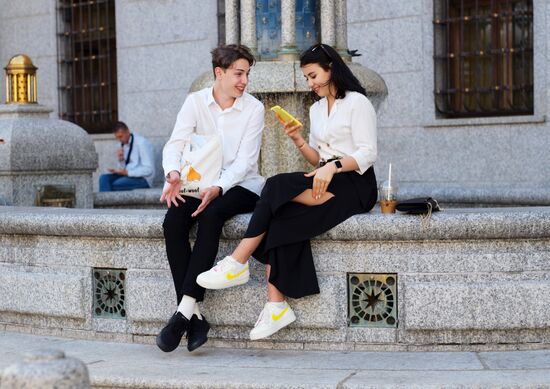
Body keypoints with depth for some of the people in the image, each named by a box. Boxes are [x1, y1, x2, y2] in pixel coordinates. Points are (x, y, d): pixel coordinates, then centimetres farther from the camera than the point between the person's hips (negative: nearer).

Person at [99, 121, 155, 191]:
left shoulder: (142, 143, -13)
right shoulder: (123, 145, 10)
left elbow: (148, 170, -18)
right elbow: (123, 168, 16)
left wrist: (127, 172, -21)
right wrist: (120, 160, -5)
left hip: (142, 178, -8)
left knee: (116, 184, -30)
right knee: (104, 178, -15)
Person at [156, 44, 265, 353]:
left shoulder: (254, 108, -4)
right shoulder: (196, 102, 1)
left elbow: (245, 160, -12)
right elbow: (175, 144, -10)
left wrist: (218, 188, -30)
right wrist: (173, 174, -33)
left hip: (240, 186, -2)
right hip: (202, 184, 3)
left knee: (211, 216, -35)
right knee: (173, 220, -28)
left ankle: (185, 311, -36)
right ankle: (195, 317, -29)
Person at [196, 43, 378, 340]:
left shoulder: (357, 102, -1)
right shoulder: (316, 109, 22)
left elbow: (367, 154, -10)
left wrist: (333, 166, -24)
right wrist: (298, 141, 3)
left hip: (355, 184, -7)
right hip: (324, 182, 7)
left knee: (278, 188, -27)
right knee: (281, 218, -24)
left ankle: (237, 264, -26)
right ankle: (276, 307, -33)